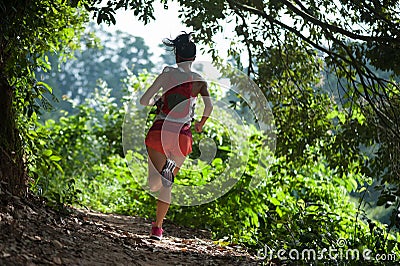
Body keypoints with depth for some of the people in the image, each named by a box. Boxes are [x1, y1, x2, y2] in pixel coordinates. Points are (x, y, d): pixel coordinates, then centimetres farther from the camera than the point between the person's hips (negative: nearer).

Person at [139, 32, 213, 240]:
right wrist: (201, 124, 12)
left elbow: (144, 101, -3)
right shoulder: (199, 80, 4)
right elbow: (209, 106, -8)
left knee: (154, 184, 2)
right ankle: (157, 227, 17)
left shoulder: (168, 74, 0)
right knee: (167, 186, 18)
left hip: (160, 131, -2)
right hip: (182, 135, 2)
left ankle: (166, 168, -29)